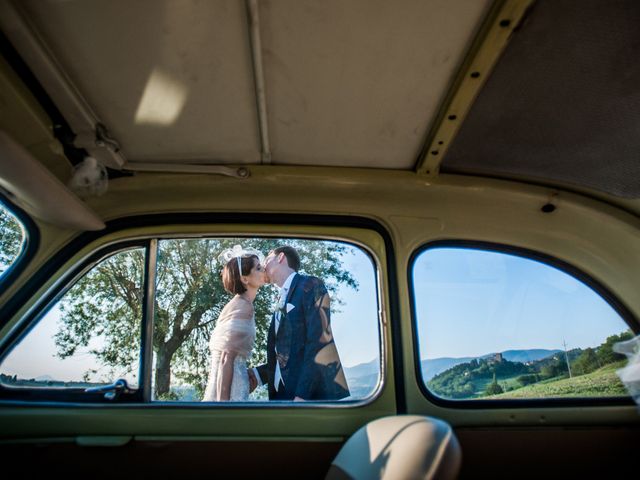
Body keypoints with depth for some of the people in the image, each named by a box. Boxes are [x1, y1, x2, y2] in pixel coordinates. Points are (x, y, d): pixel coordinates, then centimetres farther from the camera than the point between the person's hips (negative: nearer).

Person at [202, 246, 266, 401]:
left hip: (229, 389, 9)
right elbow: (226, 359, -19)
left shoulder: (239, 304, 14)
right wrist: (223, 401, -20)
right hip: (228, 392, -9)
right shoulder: (243, 306, -13)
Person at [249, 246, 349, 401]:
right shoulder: (281, 302, 21)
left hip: (315, 394, -7)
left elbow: (320, 343, -14)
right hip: (284, 393, 7)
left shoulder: (311, 285, -3)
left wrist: (302, 394, -21)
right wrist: (259, 374, 1)